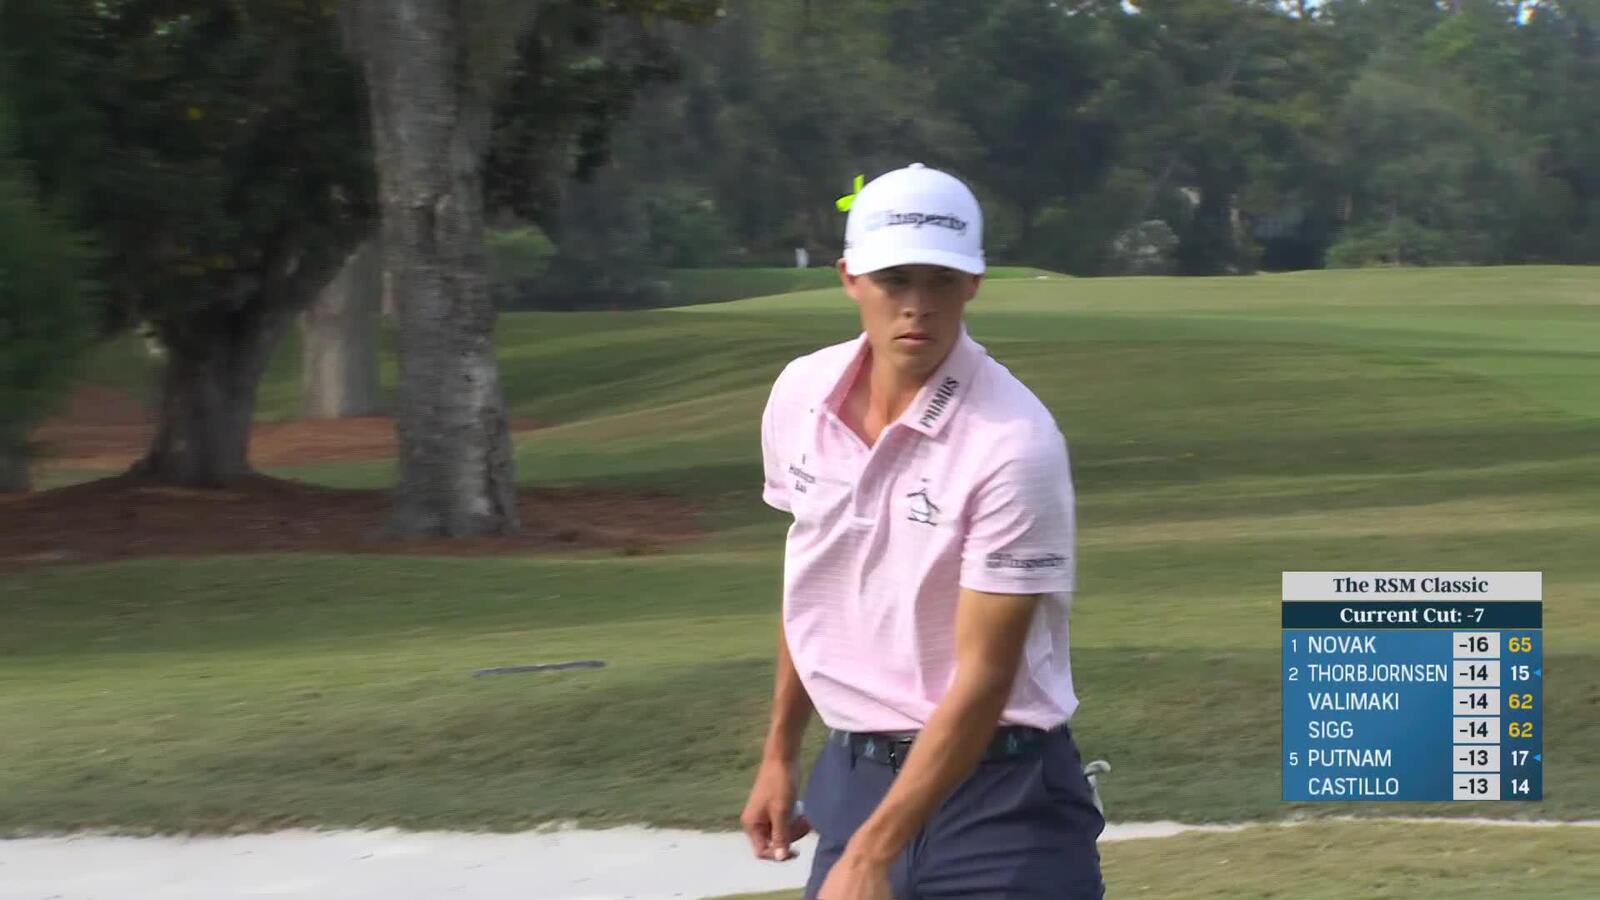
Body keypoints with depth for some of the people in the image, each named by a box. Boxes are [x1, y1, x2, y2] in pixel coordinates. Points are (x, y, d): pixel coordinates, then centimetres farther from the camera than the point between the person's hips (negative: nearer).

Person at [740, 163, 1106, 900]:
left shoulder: (1014, 444, -21)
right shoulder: (799, 397, 0)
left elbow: (983, 677, -21)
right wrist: (781, 751, 22)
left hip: (998, 796, -6)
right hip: (852, 778, 6)